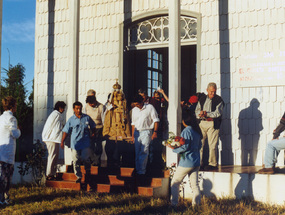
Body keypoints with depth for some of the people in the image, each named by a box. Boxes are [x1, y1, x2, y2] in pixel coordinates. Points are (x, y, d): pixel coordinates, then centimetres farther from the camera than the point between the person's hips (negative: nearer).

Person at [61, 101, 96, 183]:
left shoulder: (87, 117, 3)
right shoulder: (71, 120, 1)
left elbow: (93, 126, 21)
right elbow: (66, 131, 5)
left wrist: (93, 133, 15)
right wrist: (62, 142, 3)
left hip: (85, 143, 0)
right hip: (75, 144, 0)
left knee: (86, 159, -3)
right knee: (76, 161, 2)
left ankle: (88, 173, 25)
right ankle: (79, 177, 15)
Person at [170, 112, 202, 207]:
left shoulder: (186, 131, -15)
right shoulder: (197, 131, 7)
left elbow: (185, 147, -19)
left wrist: (174, 149, -7)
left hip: (186, 162, -7)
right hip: (196, 162, 7)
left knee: (175, 183, 6)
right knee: (194, 184, 8)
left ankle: (174, 204, 7)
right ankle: (197, 204, 7)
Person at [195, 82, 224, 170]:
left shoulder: (219, 100, 3)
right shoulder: (202, 98, 16)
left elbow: (218, 113, -7)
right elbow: (197, 110, 13)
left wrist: (207, 114, -15)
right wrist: (201, 115, -9)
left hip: (213, 124, -4)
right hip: (202, 123, 4)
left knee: (212, 145, -5)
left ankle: (212, 164, 4)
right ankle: (199, 163, 7)